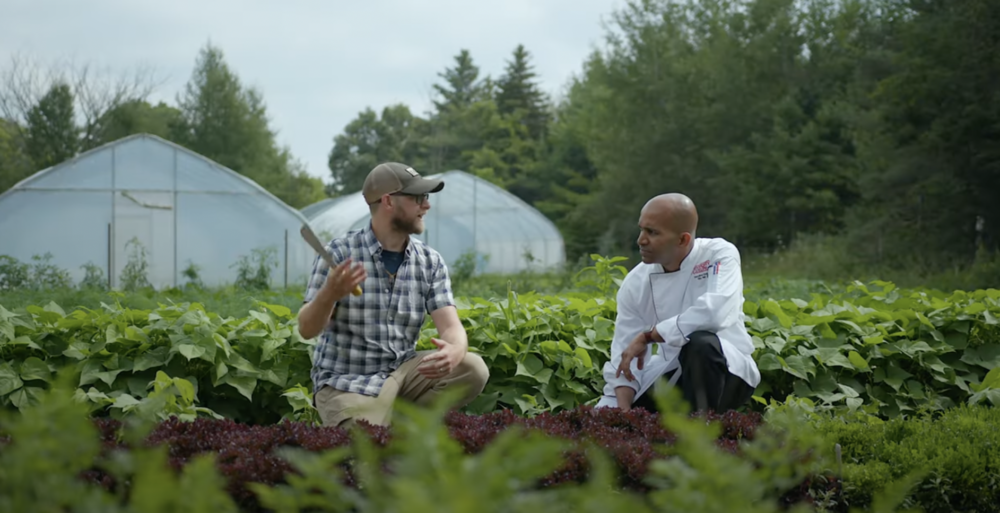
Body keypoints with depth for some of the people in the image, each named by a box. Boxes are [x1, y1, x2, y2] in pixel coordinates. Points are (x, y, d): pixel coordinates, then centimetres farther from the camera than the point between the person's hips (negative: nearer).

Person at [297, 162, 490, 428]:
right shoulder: (340, 253, -10)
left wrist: (453, 352, -34)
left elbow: (451, 327, -8)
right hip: (348, 383, -5)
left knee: (473, 369, -17)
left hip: (402, 373, 5)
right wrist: (330, 294, -35)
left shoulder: (431, 262, 2)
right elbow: (307, 329, -13)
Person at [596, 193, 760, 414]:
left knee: (700, 342, -38)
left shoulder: (720, 255, -14)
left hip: (726, 370, -4)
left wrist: (648, 336, -24)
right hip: (671, 377, 5)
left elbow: (713, 313, -33)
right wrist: (623, 411, -19)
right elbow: (624, 357, -4)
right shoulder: (636, 282, -3)